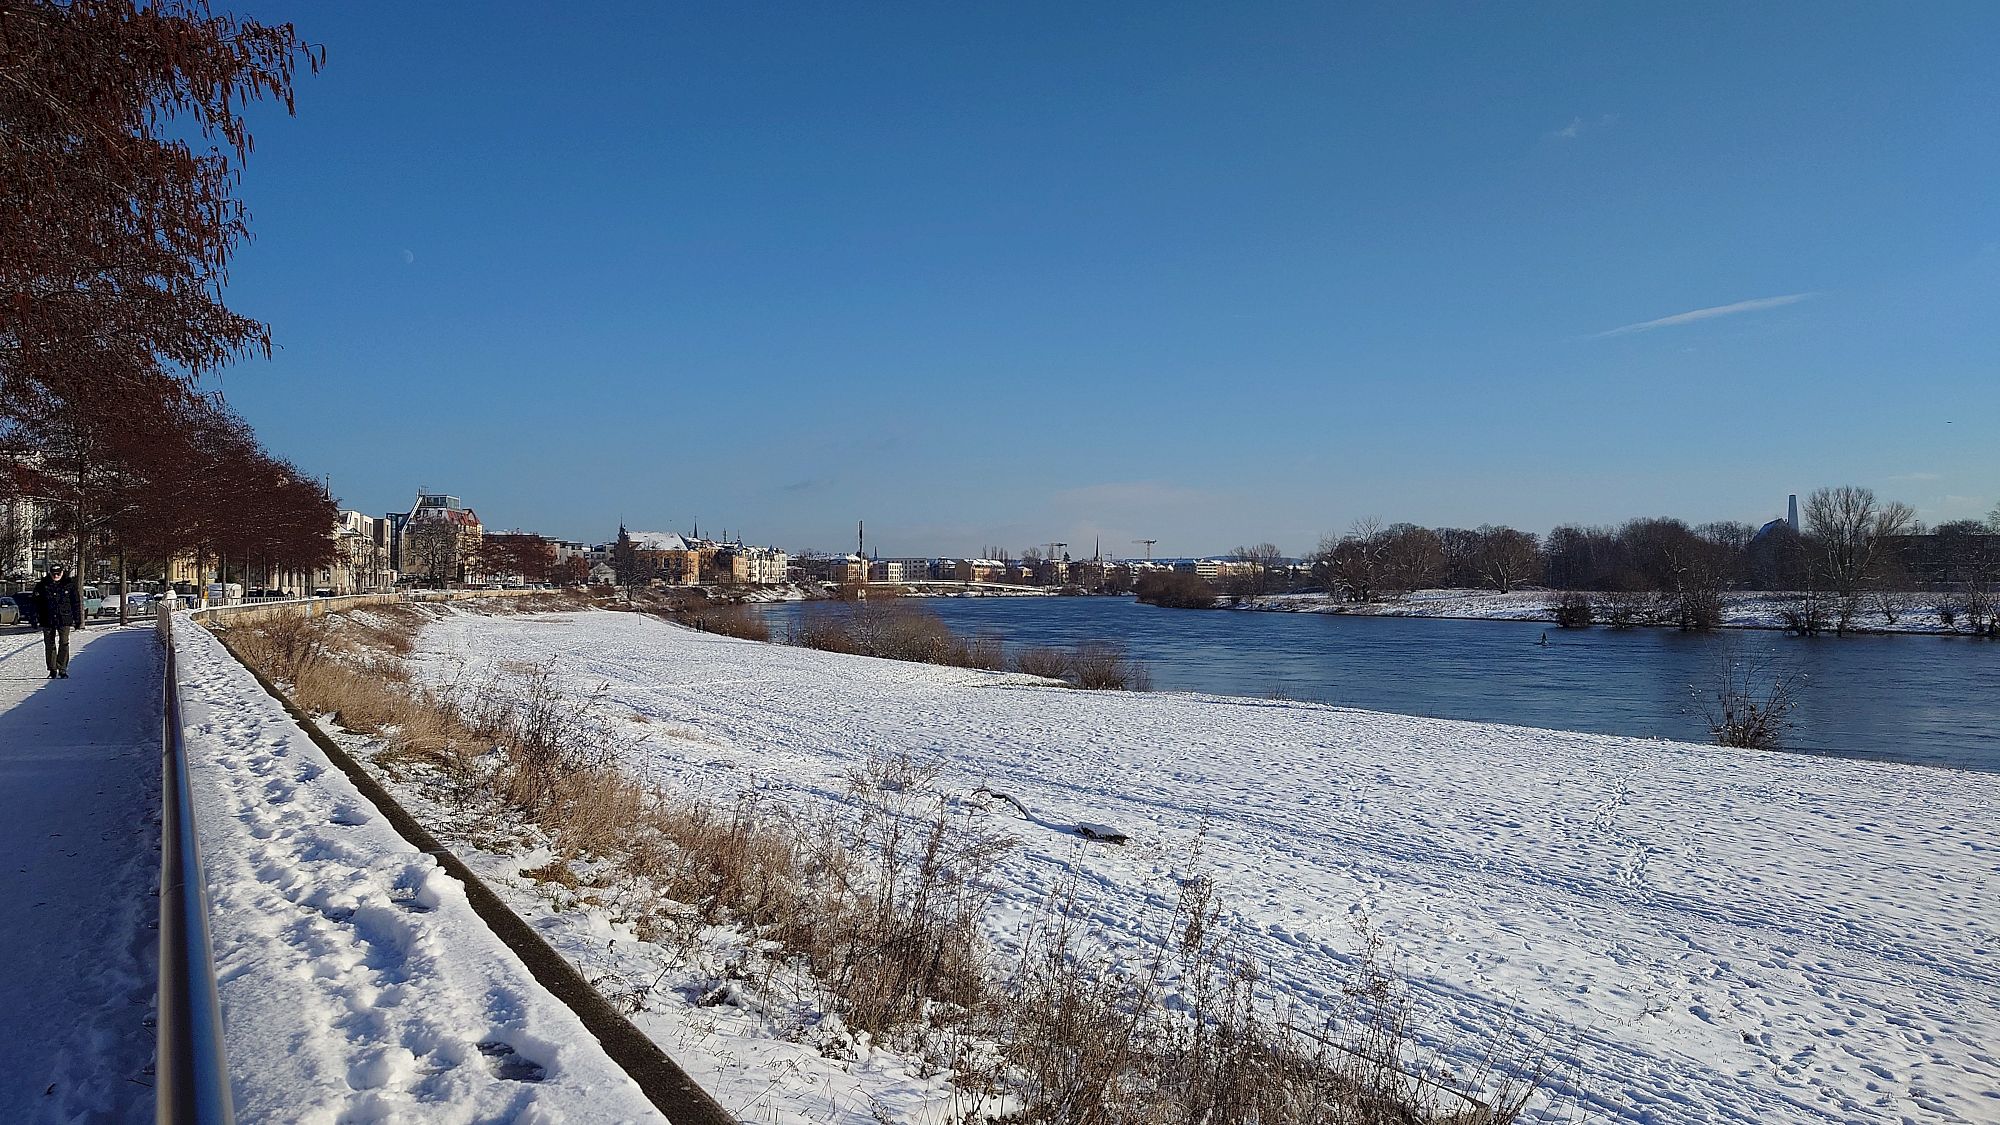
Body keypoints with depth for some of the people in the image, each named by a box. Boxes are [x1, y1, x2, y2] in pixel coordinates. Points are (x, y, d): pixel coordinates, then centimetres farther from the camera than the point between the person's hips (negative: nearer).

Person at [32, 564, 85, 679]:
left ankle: (62, 669, 1)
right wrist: (35, 618, 2)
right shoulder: (43, 585, 2)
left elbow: (76, 603, 6)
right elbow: (36, 603, 7)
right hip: (47, 620, 2)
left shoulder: (70, 585, 1)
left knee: (64, 644, -5)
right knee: (49, 645, 6)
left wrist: (77, 620, 5)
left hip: (64, 619, -1)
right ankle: (52, 670, 15)